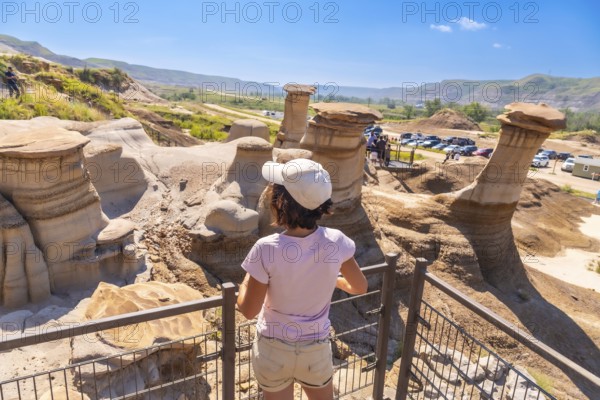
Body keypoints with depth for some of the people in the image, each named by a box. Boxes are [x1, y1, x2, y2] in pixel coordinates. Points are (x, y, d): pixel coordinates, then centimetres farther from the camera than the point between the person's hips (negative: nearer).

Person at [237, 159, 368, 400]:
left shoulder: (267, 249, -28)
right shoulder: (335, 242, -20)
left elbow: (248, 310, -16)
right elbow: (359, 287, -3)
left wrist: (247, 280, 1)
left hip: (273, 350, -1)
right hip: (316, 349, 2)